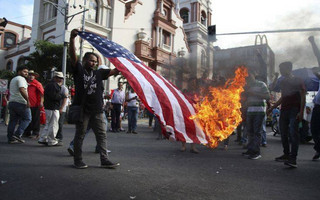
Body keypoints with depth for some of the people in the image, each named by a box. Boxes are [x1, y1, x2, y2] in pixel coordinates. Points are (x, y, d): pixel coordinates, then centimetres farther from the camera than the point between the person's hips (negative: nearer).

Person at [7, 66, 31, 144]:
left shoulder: (13, 79, 24)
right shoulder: (21, 79, -8)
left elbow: (10, 92, 31)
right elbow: (22, 90, -23)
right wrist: (27, 100, -25)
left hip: (12, 102, 9)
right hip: (21, 103, -9)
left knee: (13, 120, 8)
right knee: (27, 118, 1)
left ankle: (10, 138, 9)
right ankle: (17, 134, -7)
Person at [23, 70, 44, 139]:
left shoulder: (37, 84, -3)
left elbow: (41, 93, -9)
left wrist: (41, 102, -18)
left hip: (35, 105, -6)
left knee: (35, 119, -1)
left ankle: (35, 133, 6)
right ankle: (27, 132, 23)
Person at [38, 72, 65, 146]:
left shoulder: (55, 85, 20)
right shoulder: (52, 85, -14)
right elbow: (53, 96, -23)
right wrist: (62, 96, -12)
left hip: (48, 107, 11)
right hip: (53, 108, -11)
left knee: (48, 124, 18)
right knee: (54, 125, -3)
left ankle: (42, 139, 23)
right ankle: (52, 141, 5)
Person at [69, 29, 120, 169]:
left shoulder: (99, 73, 14)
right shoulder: (79, 70, 3)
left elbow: (114, 72, 9)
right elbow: (72, 55, -10)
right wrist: (72, 38, -22)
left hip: (97, 110, 5)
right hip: (82, 109, -4)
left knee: (102, 134, 4)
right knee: (80, 135, 6)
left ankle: (104, 160, 11)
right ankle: (78, 161, 18)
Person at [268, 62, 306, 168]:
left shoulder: (298, 81, 0)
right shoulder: (283, 82, 19)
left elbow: (303, 97, -6)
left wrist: (301, 112, -16)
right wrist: (272, 107, 19)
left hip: (294, 110, -7)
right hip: (284, 110, 7)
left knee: (293, 133, -15)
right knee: (283, 133, 7)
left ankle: (293, 158, -17)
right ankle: (286, 154, 19)